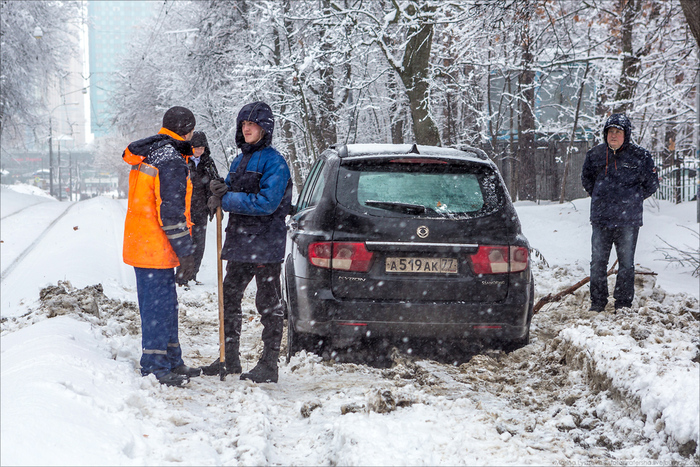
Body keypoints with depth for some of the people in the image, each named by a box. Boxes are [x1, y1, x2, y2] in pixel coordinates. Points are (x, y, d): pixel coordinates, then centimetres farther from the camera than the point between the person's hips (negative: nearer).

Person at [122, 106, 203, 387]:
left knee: (164, 304, 17)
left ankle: (172, 362, 26)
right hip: (157, 248, -10)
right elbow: (171, 212, -20)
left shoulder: (147, 156, 14)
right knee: (159, 306, -4)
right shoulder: (172, 161, -17)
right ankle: (154, 368, 0)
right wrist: (186, 252, -18)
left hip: (139, 244, 10)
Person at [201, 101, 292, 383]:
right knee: (229, 298, 13)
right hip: (238, 242, 8)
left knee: (269, 304, 0)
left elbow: (267, 202, -21)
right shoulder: (239, 161, 15)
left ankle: (269, 365, 6)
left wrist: (227, 199, -17)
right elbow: (229, 196, 17)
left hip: (265, 245, -8)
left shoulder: (274, 162, -10)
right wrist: (219, 190, -8)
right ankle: (229, 358, 24)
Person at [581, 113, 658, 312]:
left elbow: (651, 184, 7)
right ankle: (598, 301, 16)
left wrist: (632, 200, 10)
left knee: (626, 263, 2)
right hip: (600, 219, 3)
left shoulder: (640, 156, -2)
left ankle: (624, 302, 11)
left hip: (628, 221, -3)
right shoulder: (595, 154, 7)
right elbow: (586, 179, 22)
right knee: (598, 262, 6)